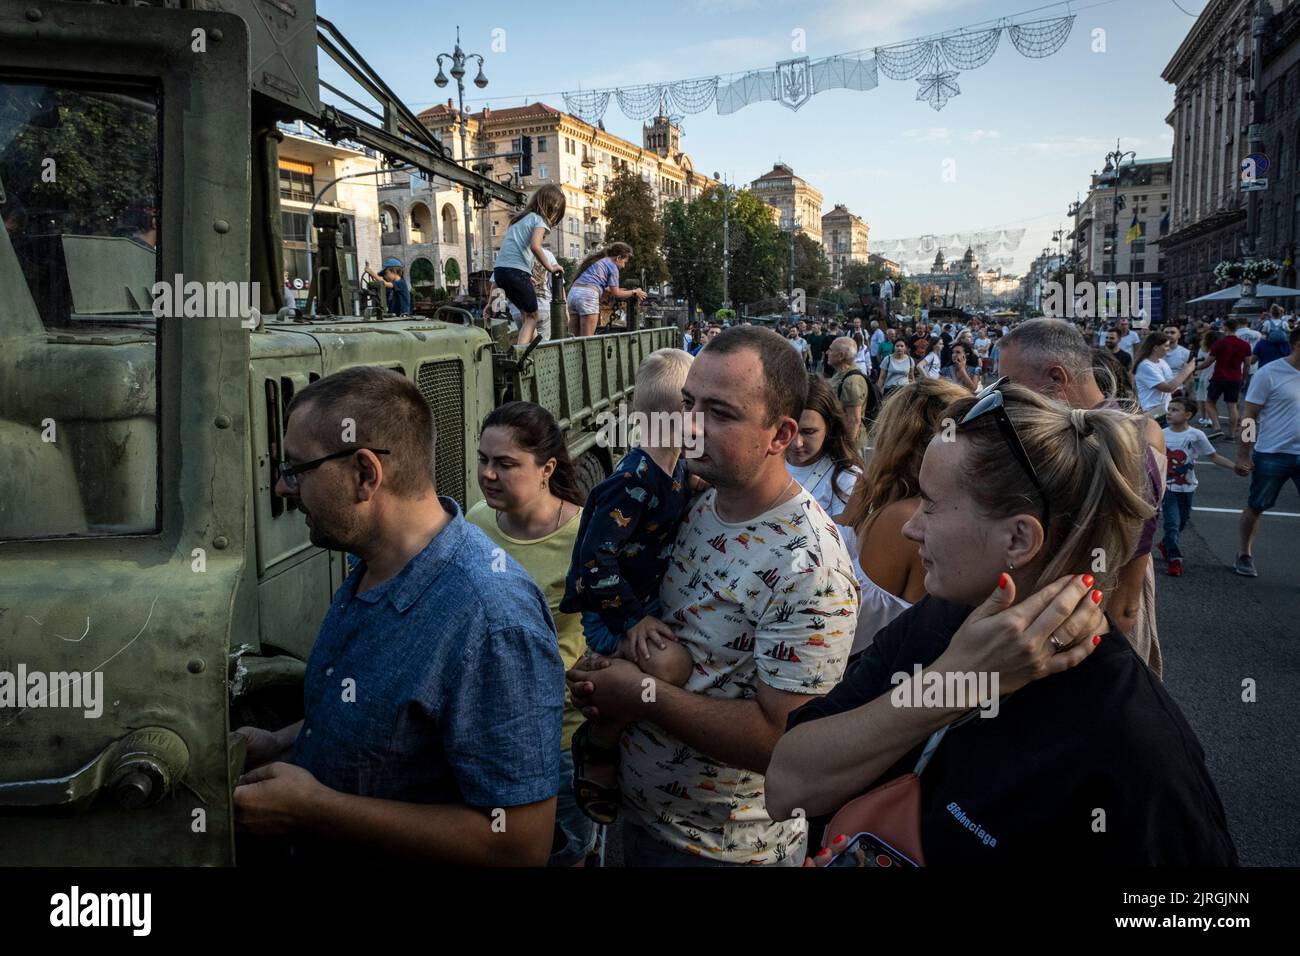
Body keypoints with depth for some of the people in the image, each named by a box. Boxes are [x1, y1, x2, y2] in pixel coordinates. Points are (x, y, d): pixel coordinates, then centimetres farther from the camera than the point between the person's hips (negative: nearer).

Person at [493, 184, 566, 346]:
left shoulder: (519, 218, 23)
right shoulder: (539, 220, -1)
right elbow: (535, 246, -19)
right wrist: (550, 268, -7)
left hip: (500, 269, 7)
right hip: (517, 271, -7)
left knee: (526, 313, 17)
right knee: (531, 317, 4)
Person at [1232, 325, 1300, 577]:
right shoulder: (1270, 373, -11)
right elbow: (1250, 417, -7)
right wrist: (1243, 455, -8)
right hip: (1272, 454, -4)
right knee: (1255, 507, 12)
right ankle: (1244, 555, 29)